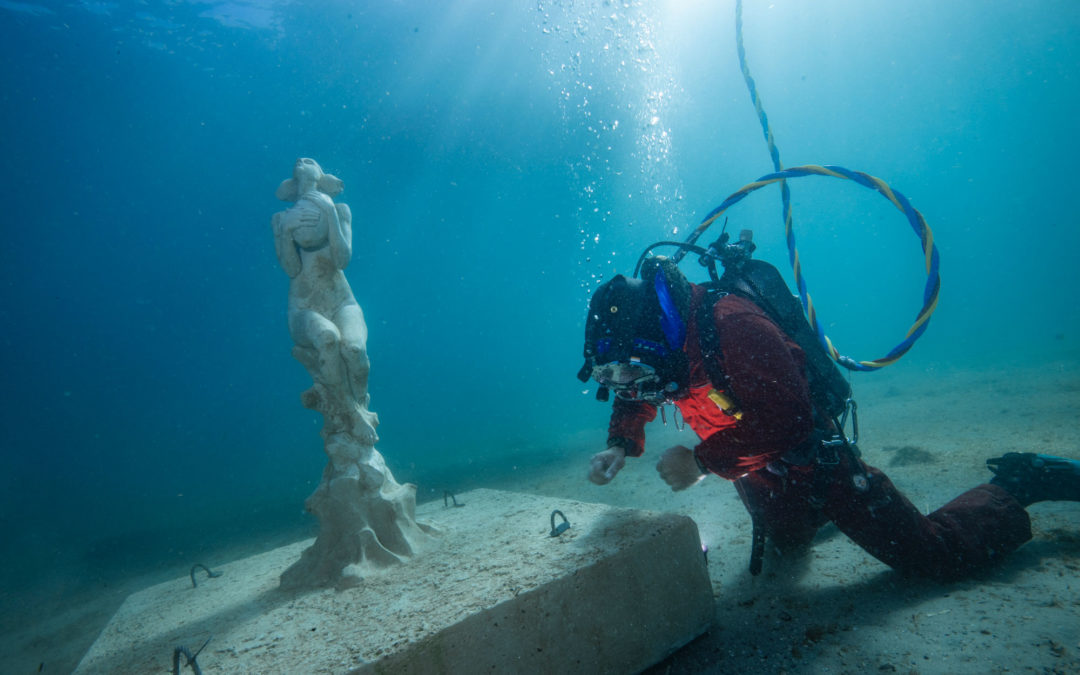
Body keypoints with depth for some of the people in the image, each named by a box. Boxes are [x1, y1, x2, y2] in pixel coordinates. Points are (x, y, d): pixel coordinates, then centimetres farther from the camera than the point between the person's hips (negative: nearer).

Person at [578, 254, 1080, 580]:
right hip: (763, 479, 8)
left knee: (938, 556, 4)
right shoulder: (665, 348, -11)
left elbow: (788, 419, -41)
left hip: (814, 460, -7)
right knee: (789, 545, 31)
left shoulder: (732, 326, -36)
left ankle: (1019, 483, 24)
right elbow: (635, 404, 4)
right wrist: (619, 447, -17)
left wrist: (702, 460, -34)